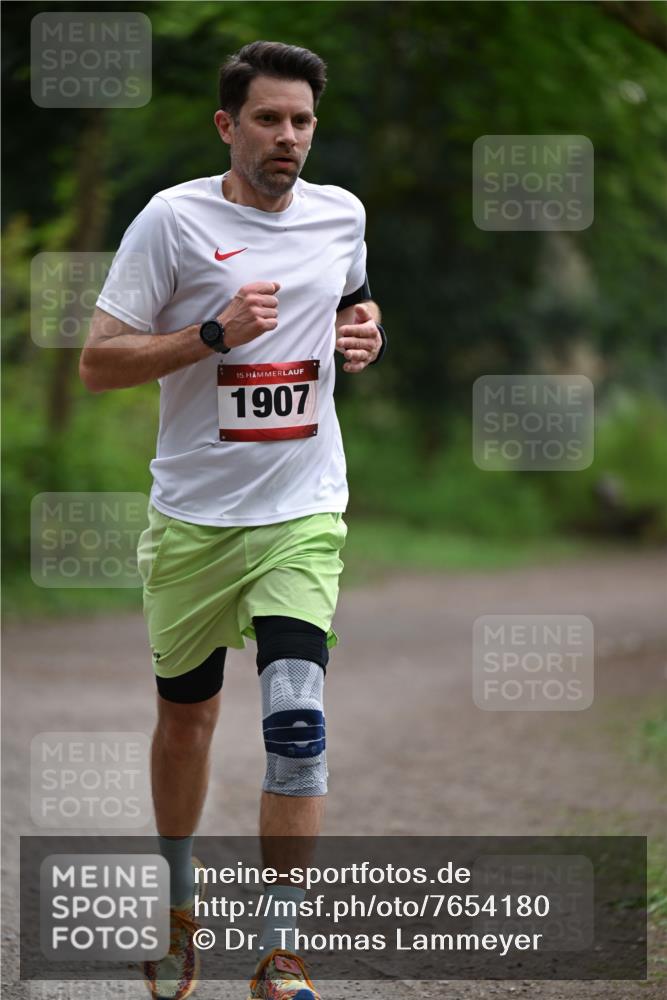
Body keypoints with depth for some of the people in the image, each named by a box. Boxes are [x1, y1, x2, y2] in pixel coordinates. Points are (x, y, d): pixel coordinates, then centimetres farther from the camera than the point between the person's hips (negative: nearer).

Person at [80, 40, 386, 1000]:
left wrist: (363, 337, 3)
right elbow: (97, 362, -10)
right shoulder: (175, 217, -8)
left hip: (302, 514, 1)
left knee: (297, 722, -14)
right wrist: (216, 332, -21)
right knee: (185, 717, 13)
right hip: (192, 515, -1)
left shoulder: (342, 214, 5)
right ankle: (179, 905, 37)